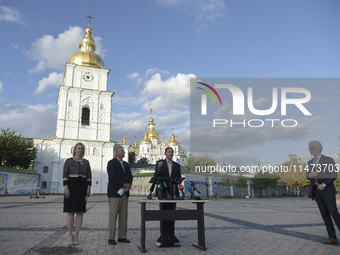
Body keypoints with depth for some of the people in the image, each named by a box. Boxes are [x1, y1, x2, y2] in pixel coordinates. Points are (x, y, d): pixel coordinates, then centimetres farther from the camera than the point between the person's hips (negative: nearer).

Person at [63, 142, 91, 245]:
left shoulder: (86, 162, 11)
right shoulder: (68, 161, 2)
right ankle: (70, 235, 9)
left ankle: (76, 235, 8)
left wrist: (89, 188, -4)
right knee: (71, 211, -2)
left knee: (80, 211, -1)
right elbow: (65, 175, -4)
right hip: (71, 186, -3)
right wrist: (66, 188, -14)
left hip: (82, 186, 3)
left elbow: (89, 176, 7)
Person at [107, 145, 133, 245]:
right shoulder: (111, 163, -5)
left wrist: (128, 186, -5)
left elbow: (130, 176, 14)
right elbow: (113, 177, -16)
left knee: (124, 216, 7)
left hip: (125, 193, 7)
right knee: (113, 215, -2)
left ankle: (122, 237, 14)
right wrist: (124, 185, -12)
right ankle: (111, 238, 5)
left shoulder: (126, 164, 18)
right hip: (115, 193, -7)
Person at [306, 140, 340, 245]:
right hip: (316, 191, 5)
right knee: (324, 214, 4)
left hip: (327, 190, -5)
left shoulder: (329, 160, -3)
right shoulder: (310, 162, 14)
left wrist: (324, 185, -17)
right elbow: (308, 176, 13)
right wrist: (310, 174, -10)